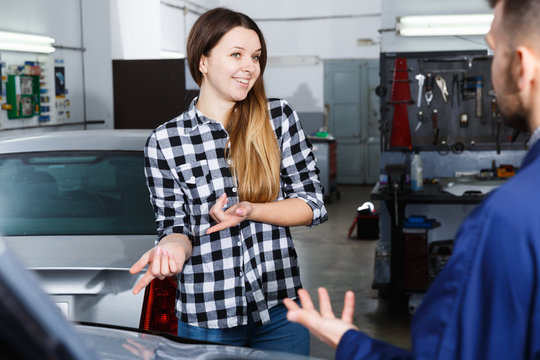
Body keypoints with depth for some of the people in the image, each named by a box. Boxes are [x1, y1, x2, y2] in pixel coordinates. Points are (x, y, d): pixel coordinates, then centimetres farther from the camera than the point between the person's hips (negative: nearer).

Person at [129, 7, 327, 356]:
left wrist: (250, 210, -16)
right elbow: (175, 225, 1)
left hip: (279, 308, 2)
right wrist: (174, 245, -22)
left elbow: (313, 204, -2)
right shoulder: (164, 142, -4)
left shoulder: (280, 117, -1)